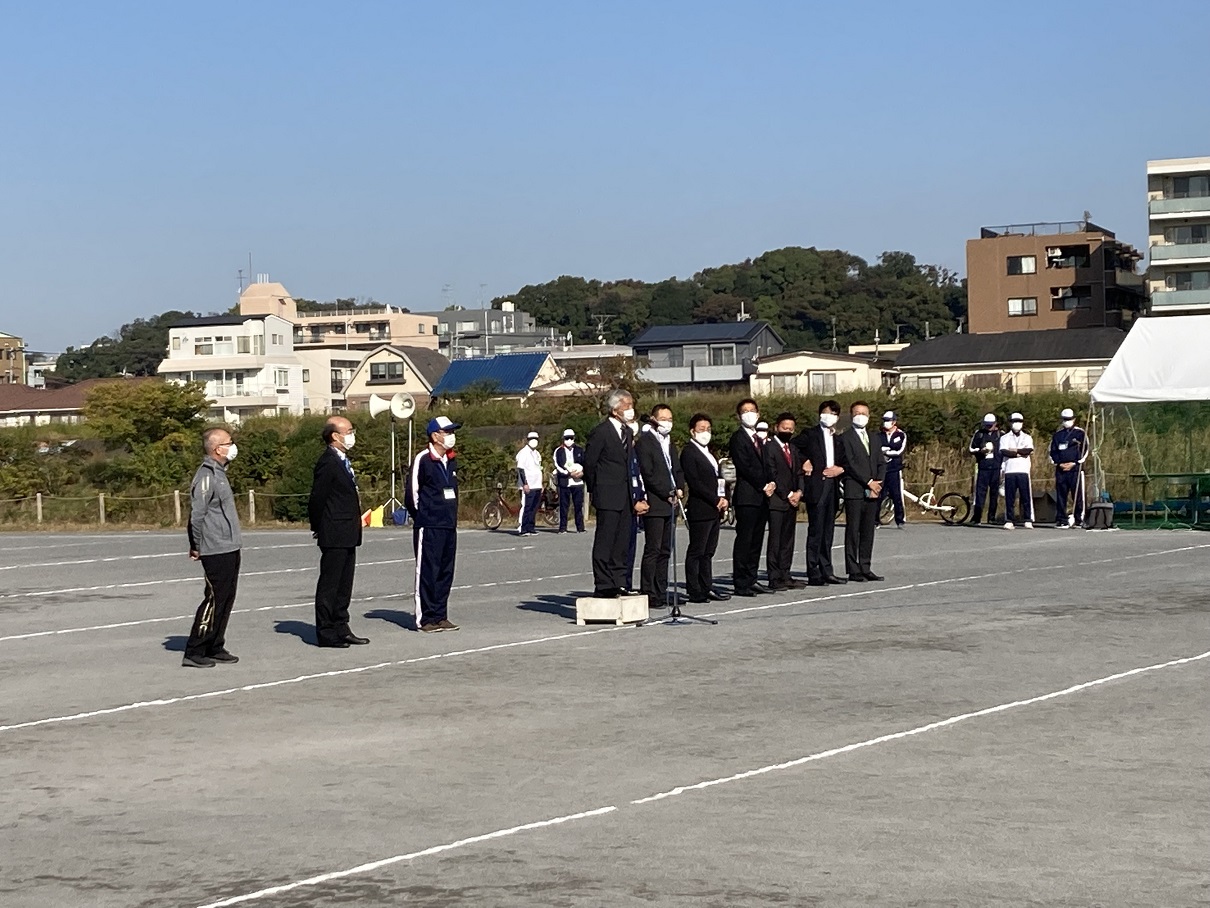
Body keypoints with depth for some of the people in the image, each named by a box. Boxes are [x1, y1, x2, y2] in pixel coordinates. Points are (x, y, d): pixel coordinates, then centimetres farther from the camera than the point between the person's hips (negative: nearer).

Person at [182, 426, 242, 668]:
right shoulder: (207, 476, -16)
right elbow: (196, 515, -18)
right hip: (216, 552, -9)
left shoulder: (219, 473, 15)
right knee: (214, 601, -7)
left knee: (226, 601, 12)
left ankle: (215, 649, 19)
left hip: (230, 549, 9)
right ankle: (194, 652, -3)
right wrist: (198, 547, -10)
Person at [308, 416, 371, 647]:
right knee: (329, 584, -3)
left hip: (347, 537, 10)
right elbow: (317, 499, -17)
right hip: (334, 537, -10)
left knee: (344, 585, 14)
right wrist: (318, 528, -8)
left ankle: (340, 629, 21)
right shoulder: (328, 463, -16)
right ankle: (325, 633, 2)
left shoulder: (342, 461, 15)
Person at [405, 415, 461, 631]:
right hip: (428, 528, -8)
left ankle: (440, 616, 16)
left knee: (446, 572, 9)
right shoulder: (423, 460, -11)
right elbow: (412, 493, -9)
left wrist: (451, 516, 13)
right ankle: (426, 619, 0)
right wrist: (423, 517, -1)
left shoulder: (451, 461, 13)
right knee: (427, 572, -4)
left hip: (449, 526, 8)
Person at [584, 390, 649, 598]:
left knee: (622, 542, 10)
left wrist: (635, 497, 13)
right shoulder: (600, 432, -10)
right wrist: (596, 489, -1)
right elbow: (589, 464, -8)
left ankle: (619, 583, 16)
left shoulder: (627, 432, 15)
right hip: (608, 497, -8)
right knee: (605, 541, -5)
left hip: (625, 497, 8)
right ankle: (603, 586, -3)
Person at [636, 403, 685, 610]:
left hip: (670, 504, 8)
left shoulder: (669, 443, 19)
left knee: (665, 552, 8)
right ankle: (648, 595, -7)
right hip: (654, 504, -8)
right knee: (652, 550, -8)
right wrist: (667, 494, -12)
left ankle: (661, 593, 12)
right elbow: (647, 474, -13)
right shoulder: (644, 442, -7)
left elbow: (677, 470, 23)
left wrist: (679, 489, 3)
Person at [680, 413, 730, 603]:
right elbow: (694, 483, -15)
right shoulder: (688, 452, -8)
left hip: (715, 509, 9)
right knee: (696, 552, -5)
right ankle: (695, 592, -4)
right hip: (699, 510, -9)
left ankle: (707, 588, 14)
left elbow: (718, 478, 23)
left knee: (708, 552, 11)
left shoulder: (708, 452, 20)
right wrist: (716, 500, -14)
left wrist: (723, 498, 5)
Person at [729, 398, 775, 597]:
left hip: (761, 497, 8)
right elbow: (745, 467, -13)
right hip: (747, 497, -8)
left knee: (756, 542, 9)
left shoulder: (758, 439, 20)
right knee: (744, 541, -7)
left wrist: (769, 484, 4)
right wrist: (764, 485, -11)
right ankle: (740, 584, -6)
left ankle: (751, 580, 14)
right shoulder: (738, 438, -6)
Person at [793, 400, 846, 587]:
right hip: (816, 488, -6)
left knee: (828, 532, 10)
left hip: (832, 488, 6)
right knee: (815, 531, -8)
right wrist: (804, 461, -12)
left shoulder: (837, 439, 18)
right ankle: (814, 574, -7)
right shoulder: (810, 434, 1)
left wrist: (840, 470, 1)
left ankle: (827, 571, 14)